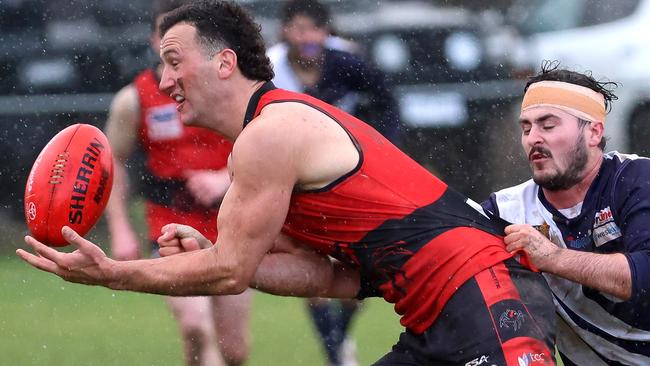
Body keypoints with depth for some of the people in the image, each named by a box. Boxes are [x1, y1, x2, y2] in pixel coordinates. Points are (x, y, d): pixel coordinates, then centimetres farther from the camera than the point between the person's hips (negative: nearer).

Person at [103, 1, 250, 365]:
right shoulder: (135, 99, -5)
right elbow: (113, 162, 7)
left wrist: (225, 181, -18)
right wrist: (121, 231, 1)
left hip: (231, 227, 2)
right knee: (196, 328, -24)